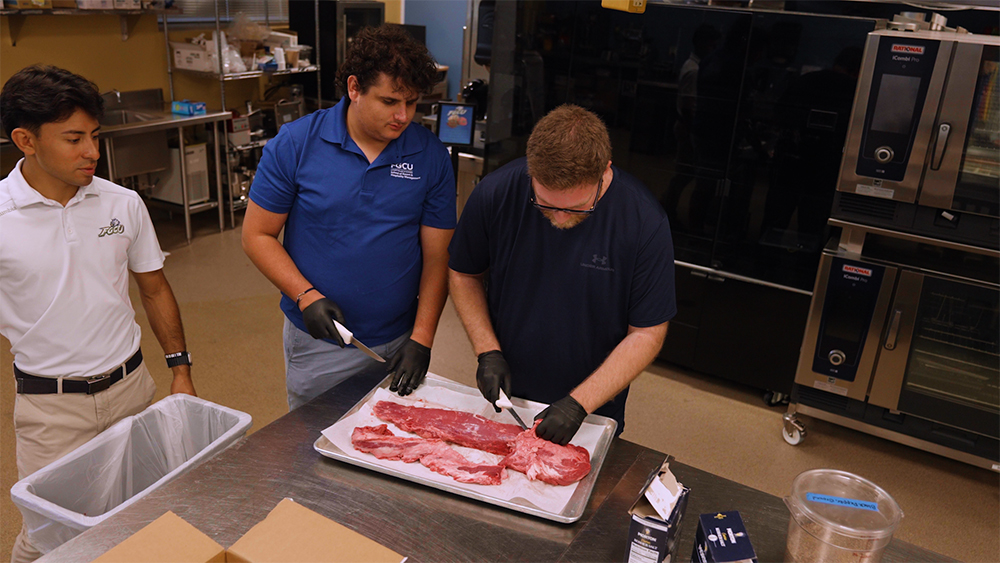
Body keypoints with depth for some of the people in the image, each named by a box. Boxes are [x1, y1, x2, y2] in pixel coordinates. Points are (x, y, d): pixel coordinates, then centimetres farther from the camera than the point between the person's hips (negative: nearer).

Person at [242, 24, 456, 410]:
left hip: (398, 344, 1)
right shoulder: (295, 144, -9)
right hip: (317, 344, -1)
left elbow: (437, 256, -5)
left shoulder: (431, 156, -6)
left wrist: (421, 339, -12)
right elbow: (257, 235, -4)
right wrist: (306, 296, -17)